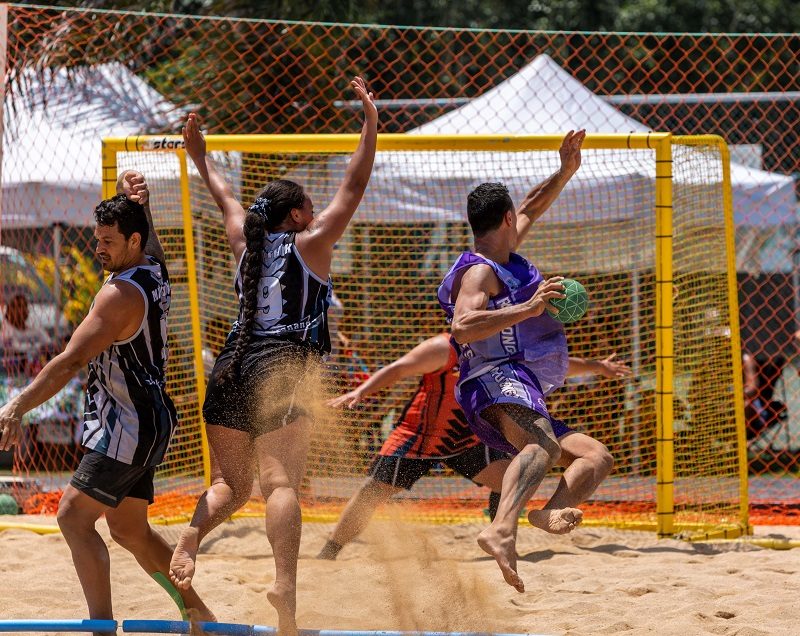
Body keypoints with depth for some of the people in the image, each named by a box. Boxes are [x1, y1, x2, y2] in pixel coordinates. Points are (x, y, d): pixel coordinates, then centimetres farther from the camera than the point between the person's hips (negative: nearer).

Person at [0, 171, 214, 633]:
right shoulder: (154, 267, 6)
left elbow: (71, 361, -27)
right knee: (130, 531, 17)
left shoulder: (122, 294, -20)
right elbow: (135, 218, 27)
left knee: (74, 516, -14)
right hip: (147, 423, 10)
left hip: (129, 427, -10)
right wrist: (133, 195, 3)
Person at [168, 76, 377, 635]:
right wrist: (371, 124, 4)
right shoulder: (310, 243, 4)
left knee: (229, 484, 10)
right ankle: (285, 585, -34)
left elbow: (226, 198, 33)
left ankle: (189, 542, -18)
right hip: (283, 370, -5)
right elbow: (354, 188, 3)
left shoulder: (247, 243, 16)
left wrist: (201, 157, 49)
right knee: (281, 483, -17)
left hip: (232, 368, 5)